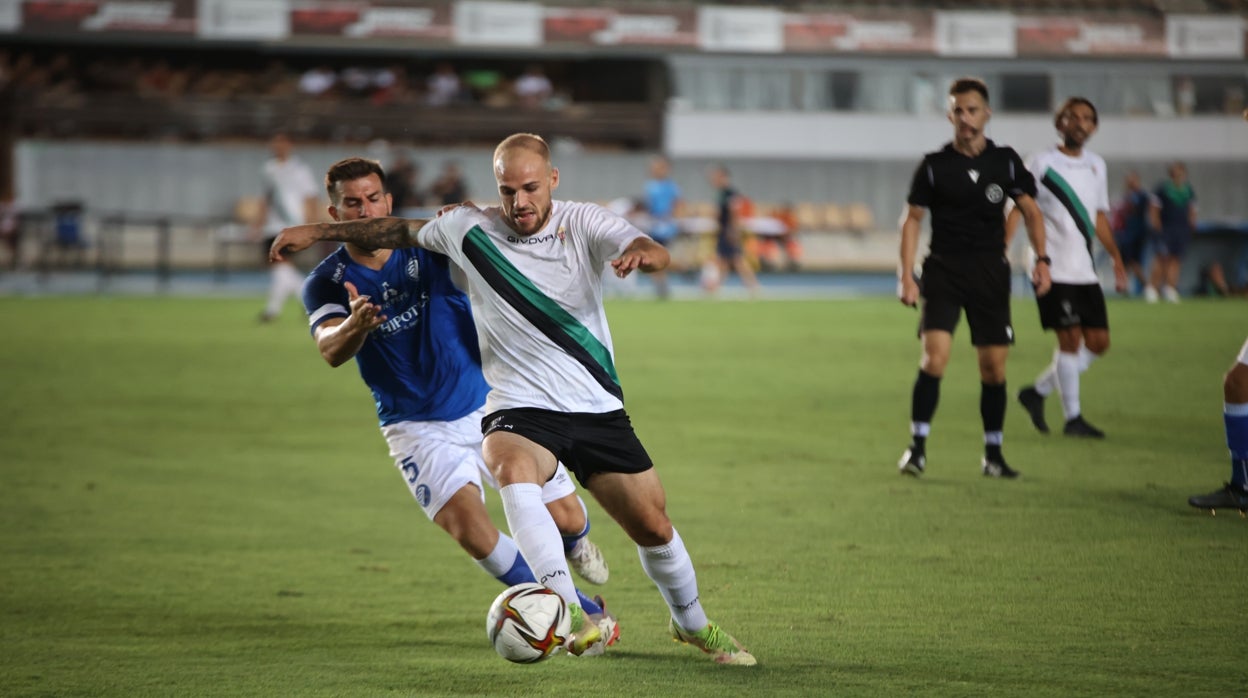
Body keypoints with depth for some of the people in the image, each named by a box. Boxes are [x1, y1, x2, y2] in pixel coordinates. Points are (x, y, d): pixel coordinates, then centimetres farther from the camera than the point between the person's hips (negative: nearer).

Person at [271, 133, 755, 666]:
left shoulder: (584, 224, -7)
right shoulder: (470, 230, -3)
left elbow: (659, 255, -23)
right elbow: (401, 231, 15)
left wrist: (639, 253, -48)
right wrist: (316, 233, 17)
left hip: (598, 410, 1)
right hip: (520, 411, -1)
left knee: (654, 528, 4)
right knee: (512, 470, -36)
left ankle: (691, 622, 36)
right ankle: (572, 613, -45)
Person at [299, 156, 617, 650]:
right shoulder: (327, 284, -8)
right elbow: (331, 351, -26)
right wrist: (354, 327, -50)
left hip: (489, 406, 1)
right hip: (418, 429, -1)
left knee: (567, 518, 0)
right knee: (468, 526, -25)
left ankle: (575, 544, 41)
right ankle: (582, 614, -9)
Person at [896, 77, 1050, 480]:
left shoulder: (1005, 161, 5)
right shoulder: (934, 166, 0)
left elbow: (1030, 211, 9)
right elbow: (913, 218, 4)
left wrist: (1041, 259, -4)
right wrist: (906, 275, -4)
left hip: (990, 272, 2)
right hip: (943, 269, -2)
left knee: (994, 366, 3)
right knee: (935, 356, -17)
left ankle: (993, 454, 15)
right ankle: (917, 447, -11)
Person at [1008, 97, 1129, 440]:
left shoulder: (1096, 166, 14)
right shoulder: (1042, 163, -3)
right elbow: (1017, 208, -4)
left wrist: (1116, 258, 19)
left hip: (1085, 270, 7)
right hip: (1052, 267, -7)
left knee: (1098, 342, 3)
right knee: (1070, 337, -10)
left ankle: (1037, 391, 18)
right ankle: (1073, 418, -1)